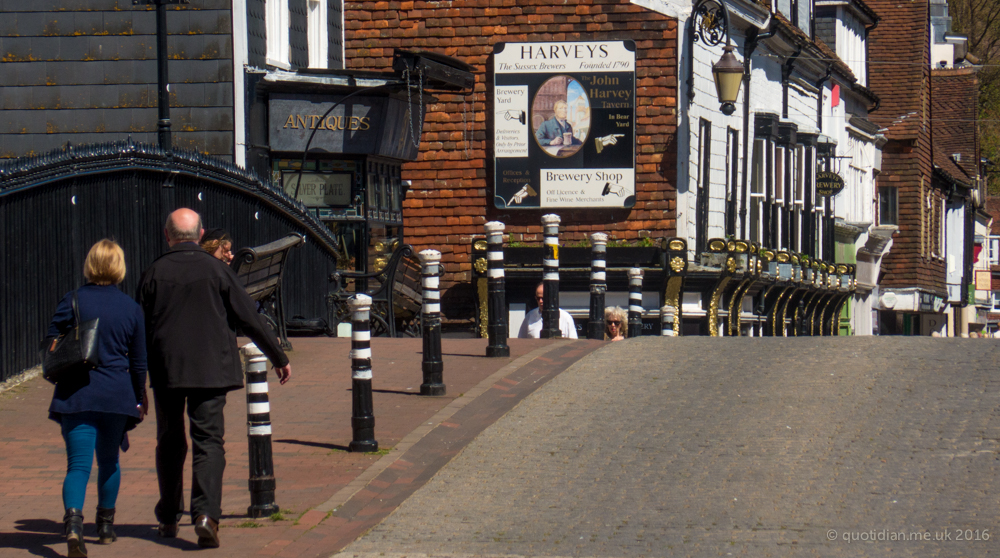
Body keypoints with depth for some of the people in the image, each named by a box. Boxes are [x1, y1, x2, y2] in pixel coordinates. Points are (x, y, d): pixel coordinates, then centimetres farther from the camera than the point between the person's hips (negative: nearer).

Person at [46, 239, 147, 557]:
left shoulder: (73, 301, -5)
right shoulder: (131, 308, 2)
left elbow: (50, 343, -2)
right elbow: (139, 361, 8)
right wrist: (139, 398, 20)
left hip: (76, 395, -2)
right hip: (117, 396, 2)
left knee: (78, 464, -6)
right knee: (109, 460, 20)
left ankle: (73, 522, -28)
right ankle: (105, 527, 31)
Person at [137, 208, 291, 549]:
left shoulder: (153, 274, -1)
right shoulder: (215, 270, -4)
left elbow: (140, 329, 4)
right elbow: (249, 319, -2)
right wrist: (279, 358, 8)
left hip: (165, 370, 1)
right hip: (210, 370, -1)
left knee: (170, 444, 15)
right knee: (208, 442, -2)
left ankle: (168, 518, 24)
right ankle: (206, 514, -20)